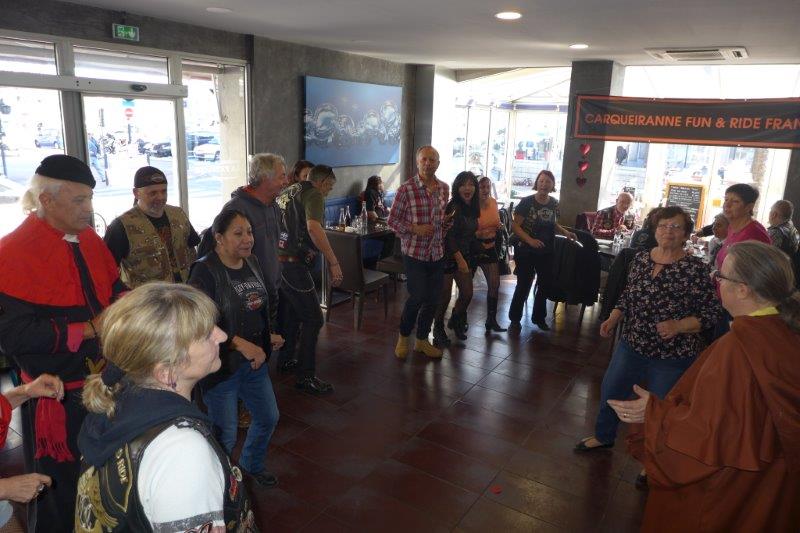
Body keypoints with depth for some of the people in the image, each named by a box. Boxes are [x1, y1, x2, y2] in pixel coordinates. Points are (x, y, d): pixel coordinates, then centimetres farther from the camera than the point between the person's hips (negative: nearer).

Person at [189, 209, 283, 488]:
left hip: (254, 359, 8)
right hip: (221, 363, -7)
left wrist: (268, 336, 9)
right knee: (225, 434, 4)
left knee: (268, 418, 20)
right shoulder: (205, 271, -20)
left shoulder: (251, 261, 3)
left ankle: (251, 465, 47)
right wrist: (241, 344, -31)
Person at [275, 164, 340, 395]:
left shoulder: (287, 192, 19)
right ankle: (306, 376, 0)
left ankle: (285, 360, 35)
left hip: (276, 261, 9)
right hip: (293, 264, -9)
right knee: (313, 319, -3)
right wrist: (333, 262, -25)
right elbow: (313, 227, -26)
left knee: (291, 314, 23)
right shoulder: (313, 194, -8)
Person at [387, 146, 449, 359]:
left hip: (437, 252, 5)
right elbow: (392, 220, -7)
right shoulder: (406, 189, -11)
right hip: (414, 252, -5)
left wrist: (443, 240, 8)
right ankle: (403, 337, 19)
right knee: (417, 297, -7)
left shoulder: (444, 188, 6)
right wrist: (415, 229, -18)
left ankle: (421, 340, 28)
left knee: (433, 299, 10)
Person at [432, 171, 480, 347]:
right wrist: (460, 260, -24)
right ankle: (438, 328, 22)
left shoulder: (472, 208, 5)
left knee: (467, 293, 9)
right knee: (445, 295, 2)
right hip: (449, 255, -7)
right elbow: (449, 236, -22)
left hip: (464, 255, 8)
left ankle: (455, 321, 35)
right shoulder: (454, 207, -18)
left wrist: (467, 260, 13)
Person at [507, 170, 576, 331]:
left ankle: (539, 317, 33)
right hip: (526, 251, -5)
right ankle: (515, 318, 19)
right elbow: (515, 225, -15)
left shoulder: (554, 204, 1)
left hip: (546, 252, 5)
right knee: (524, 285, 2)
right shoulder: (526, 202, -14)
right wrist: (530, 240, -26)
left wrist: (565, 232, -1)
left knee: (544, 284, 15)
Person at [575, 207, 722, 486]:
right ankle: (604, 435, 42)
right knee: (610, 391, 15)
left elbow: (710, 314, -13)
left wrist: (678, 326, -28)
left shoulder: (696, 269, -15)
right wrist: (613, 318, -2)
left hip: (671, 356, -5)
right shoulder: (641, 259, 0)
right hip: (632, 345, 5)